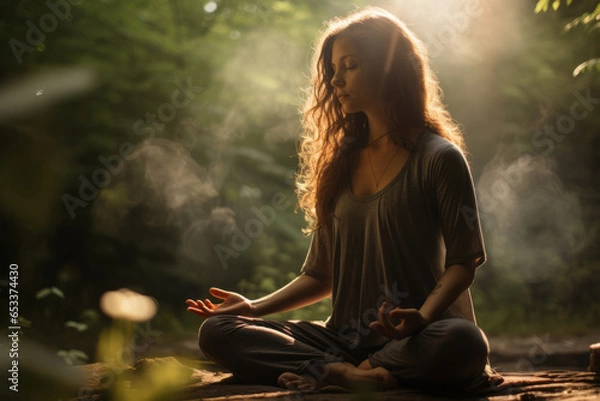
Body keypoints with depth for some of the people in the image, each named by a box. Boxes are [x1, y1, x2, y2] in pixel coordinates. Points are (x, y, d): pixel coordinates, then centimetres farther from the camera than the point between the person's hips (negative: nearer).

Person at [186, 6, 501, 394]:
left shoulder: (438, 158, -1)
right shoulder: (339, 163, 16)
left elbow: (463, 261, -7)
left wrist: (422, 317, -25)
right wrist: (257, 307, 7)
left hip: (414, 340, -4)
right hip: (345, 339, 5)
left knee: (462, 342, -40)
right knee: (217, 331, -12)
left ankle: (322, 371, -22)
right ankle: (346, 373, -25)